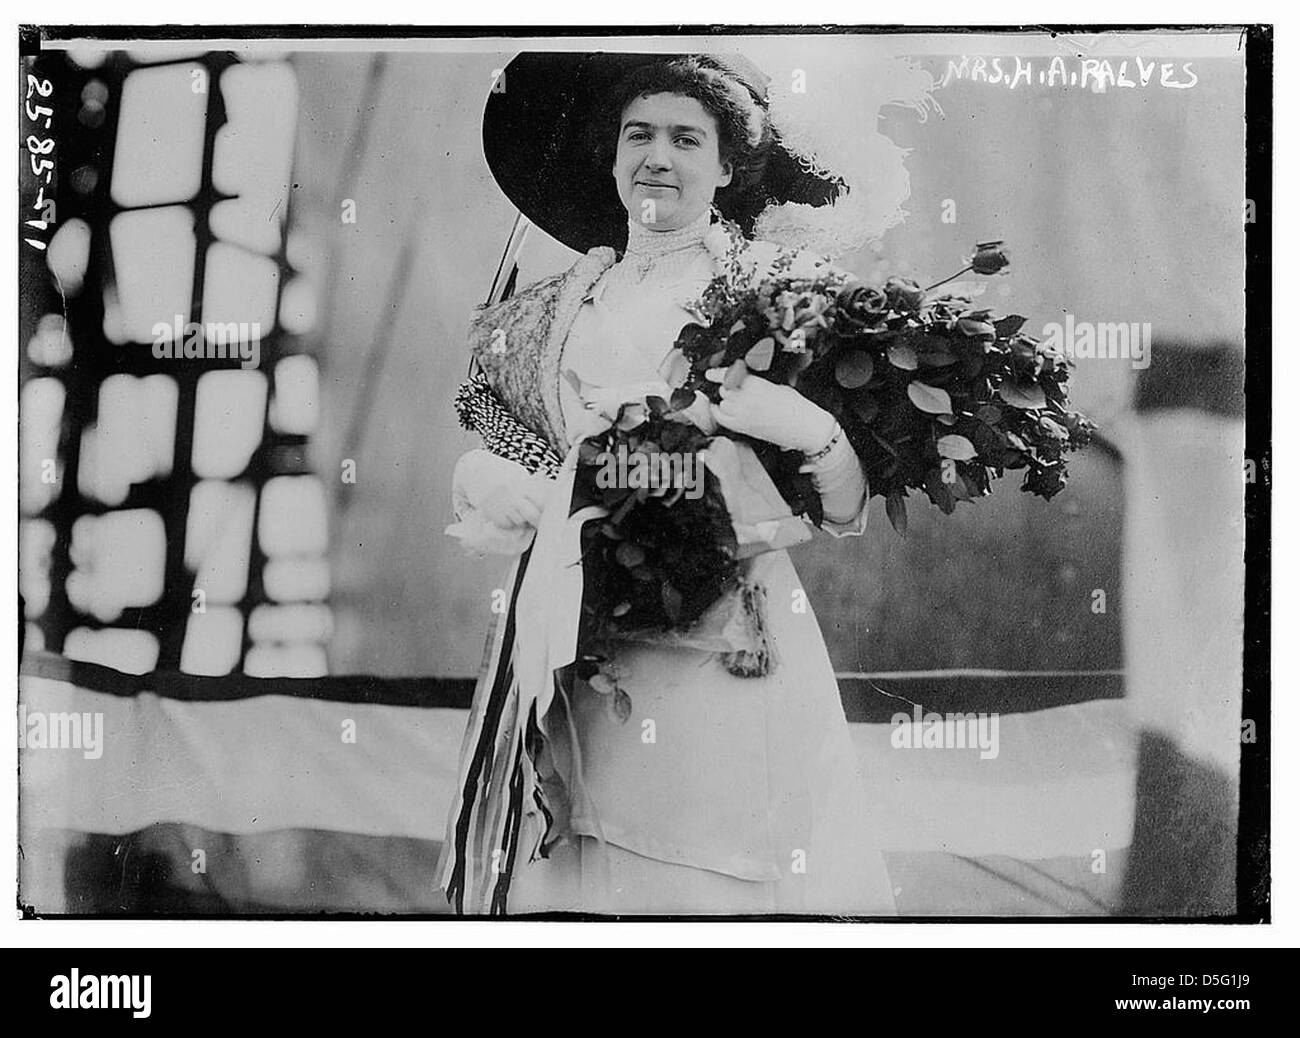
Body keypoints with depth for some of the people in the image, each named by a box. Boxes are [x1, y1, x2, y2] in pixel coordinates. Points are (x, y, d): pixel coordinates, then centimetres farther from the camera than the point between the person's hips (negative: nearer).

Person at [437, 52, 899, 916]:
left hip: (723, 651, -3)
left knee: (717, 875, -4)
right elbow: (486, 496, 12)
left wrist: (809, 429, -22)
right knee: (567, 882, 4)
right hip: (572, 641, 3)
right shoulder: (561, 307, 13)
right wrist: (488, 486, -7)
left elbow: (847, 513, -5)